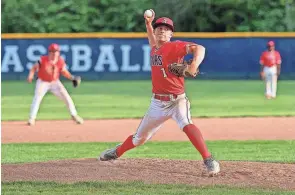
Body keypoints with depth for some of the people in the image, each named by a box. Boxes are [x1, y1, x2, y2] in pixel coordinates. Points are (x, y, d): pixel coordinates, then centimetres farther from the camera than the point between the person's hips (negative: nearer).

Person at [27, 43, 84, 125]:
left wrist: (72, 77, -15)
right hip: (42, 82, -3)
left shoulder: (60, 61, -11)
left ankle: (74, 115, 12)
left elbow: (64, 71, 1)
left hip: (55, 82, 3)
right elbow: (34, 67, -10)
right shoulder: (43, 60, -19)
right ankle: (32, 118, -14)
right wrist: (30, 76, -27)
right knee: (37, 98, -21)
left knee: (66, 97, -3)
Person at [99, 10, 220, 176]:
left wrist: (194, 65, -46)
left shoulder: (174, 47, -13)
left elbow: (199, 48, -28)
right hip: (158, 103, 6)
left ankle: (209, 161, -39)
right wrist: (148, 24, 18)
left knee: (186, 124, -35)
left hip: (177, 100, -6)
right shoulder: (154, 49, 8)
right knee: (140, 138, 18)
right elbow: (153, 41, 34)